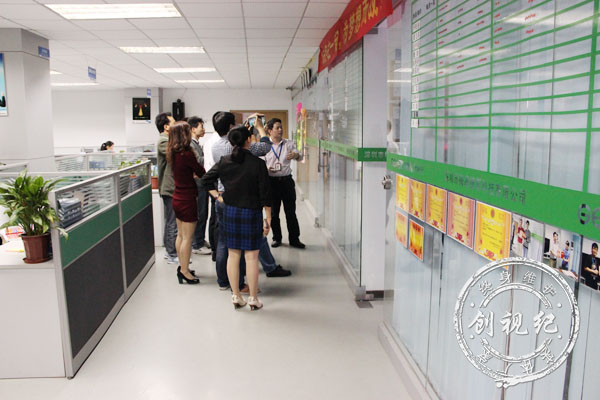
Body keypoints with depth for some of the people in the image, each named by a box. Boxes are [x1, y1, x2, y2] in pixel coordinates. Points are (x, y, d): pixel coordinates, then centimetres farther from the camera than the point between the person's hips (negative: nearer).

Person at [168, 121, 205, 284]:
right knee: (187, 237, 2)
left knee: (181, 235, 18)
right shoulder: (186, 154, -22)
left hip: (177, 198, 9)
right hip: (187, 200, -8)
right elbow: (202, 173, -11)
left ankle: (182, 267, 29)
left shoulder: (173, 153, 3)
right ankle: (184, 271, 11)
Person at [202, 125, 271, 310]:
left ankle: (236, 296, 20)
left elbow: (206, 180, 4)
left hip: (229, 212, 4)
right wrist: (268, 219, -4)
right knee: (251, 256, 5)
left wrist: (217, 196, 9)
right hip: (251, 213, -3)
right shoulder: (258, 163, -12)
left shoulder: (224, 162, -1)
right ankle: (253, 298, 14)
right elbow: (265, 194, -10)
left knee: (233, 255, 11)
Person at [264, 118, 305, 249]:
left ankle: (294, 239, 14)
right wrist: (267, 169, -17)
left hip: (287, 180, 1)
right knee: (274, 212, 8)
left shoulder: (289, 144, 6)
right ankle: (276, 238, 22)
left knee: (291, 211, 5)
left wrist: (296, 155, -27)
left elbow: (298, 156, -3)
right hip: (272, 181, 0)